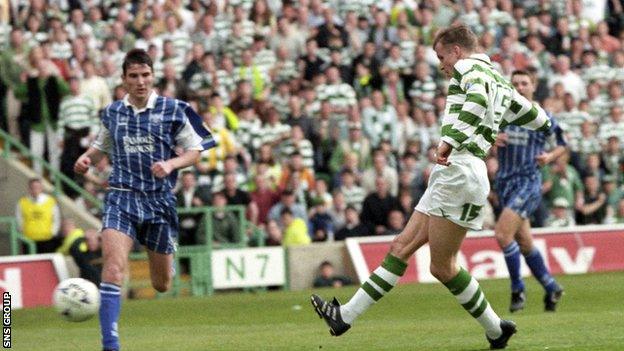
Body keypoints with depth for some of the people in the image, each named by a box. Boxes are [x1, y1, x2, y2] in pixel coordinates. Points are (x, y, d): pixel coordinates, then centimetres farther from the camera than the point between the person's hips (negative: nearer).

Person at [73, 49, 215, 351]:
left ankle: (166, 258, 50)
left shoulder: (173, 110, 0)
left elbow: (194, 151, 5)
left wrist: (171, 164, -15)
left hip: (160, 199, 0)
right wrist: (87, 158, 2)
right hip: (122, 196, 0)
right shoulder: (111, 113, 8)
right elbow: (102, 145, 24)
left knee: (161, 285, 10)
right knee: (113, 266, -24)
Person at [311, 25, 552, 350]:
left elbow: (478, 98, -27)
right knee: (401, 247, 7)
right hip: (448, 177, 10)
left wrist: (450, 141, -34)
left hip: (458, 173, -10)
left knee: (442, 267, -5)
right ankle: (346, 315, 7)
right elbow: (537, 118, 30)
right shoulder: (501, 84, 23)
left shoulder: (469, 67, -4)